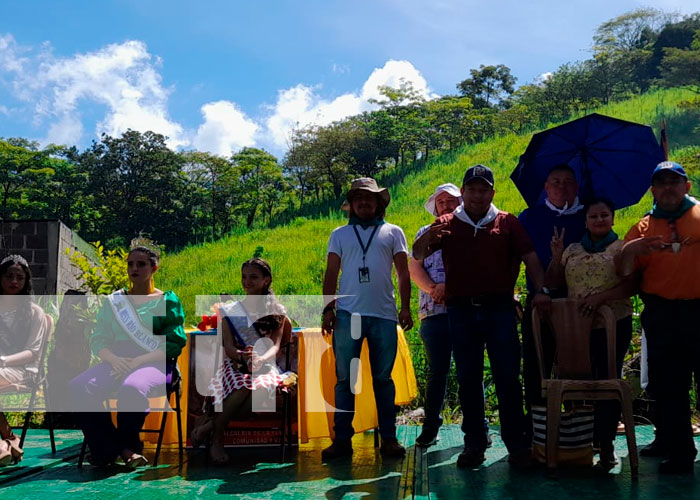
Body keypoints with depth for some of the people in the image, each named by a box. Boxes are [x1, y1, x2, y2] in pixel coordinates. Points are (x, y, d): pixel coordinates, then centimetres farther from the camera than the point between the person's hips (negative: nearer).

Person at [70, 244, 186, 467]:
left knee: (132, 389, -38)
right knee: (79, 387, -26)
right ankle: (121, 449, -19)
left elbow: (174, 343, -2)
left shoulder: (167, 300, 8)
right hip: (116, 362, 4)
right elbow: (98, 340, 13)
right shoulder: (114, 301, 20)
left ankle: (127, 444, -10)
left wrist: (139, 360, -15)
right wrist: (113, 359, -10)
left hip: (154, 364, -4)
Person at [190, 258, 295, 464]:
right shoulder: (230, 310, 13)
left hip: (266, 365, 0)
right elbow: (228, 346, 1)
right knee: (242, 386, -38)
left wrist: (261, 359, -25)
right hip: (236, 366, 0)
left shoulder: (276, 311, 13)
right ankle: (216, 437, -21)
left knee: (263, 387, -38)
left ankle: (211, 423, -24)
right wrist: (241, 356, -24)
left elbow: (276, 345, -1)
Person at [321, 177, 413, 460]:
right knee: (344, 378, 1)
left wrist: (405, 306, -1)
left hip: (384, 315, 0)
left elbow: (403, 272, 10)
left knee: (383, 378, 4)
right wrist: (328, 309, 0)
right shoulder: (340, 234, 14)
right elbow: (331, 274, 10)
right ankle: (342, 439, 6)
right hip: (348, 314, 1)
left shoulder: (393, 232, 13)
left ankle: (388, 438, 10)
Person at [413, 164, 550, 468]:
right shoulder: (447, 224, 9)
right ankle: (474, 443, 16)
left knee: (508, 377, 0)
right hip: (461, 310, 1)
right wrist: (427, 238, -23)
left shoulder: (506, 222, 10)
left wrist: (541, 289, -9)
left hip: (499, 309, -1)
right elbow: (417, 255, 0)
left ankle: (517, 444, 7)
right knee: (468, 379, 7)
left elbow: (530, 257, 6)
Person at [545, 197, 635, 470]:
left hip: (614, 325, -3)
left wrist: (601, 297, -18)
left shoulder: (621, 248, 3)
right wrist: (556, 256, -2)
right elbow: (552, 284, 11)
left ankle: (606, 444, 6)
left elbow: (632, 285, -8)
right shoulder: (572, 251, 14)